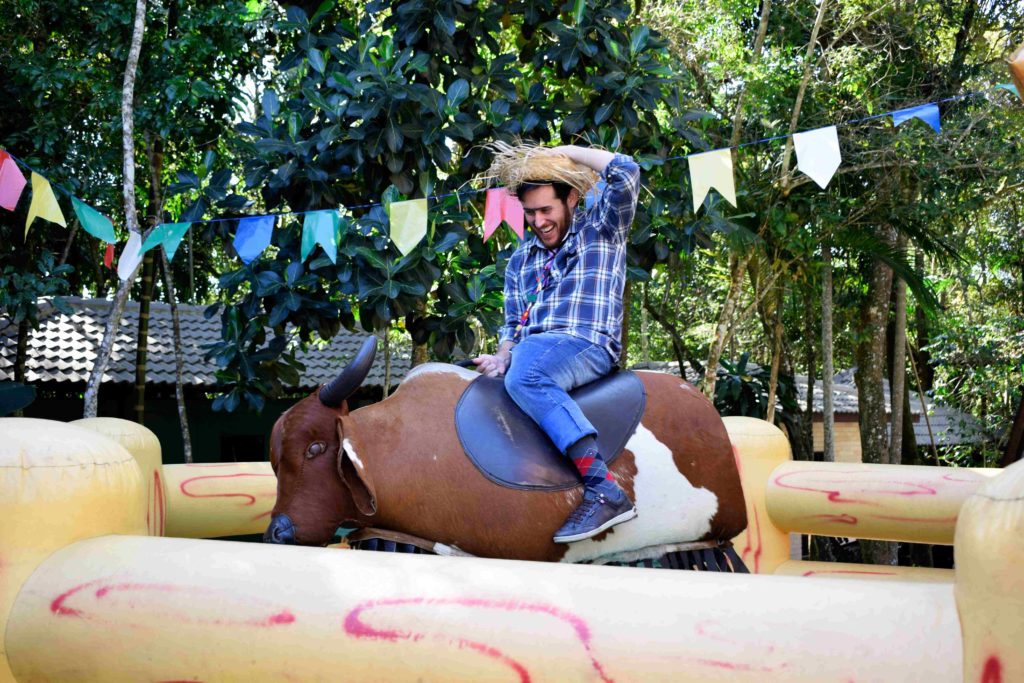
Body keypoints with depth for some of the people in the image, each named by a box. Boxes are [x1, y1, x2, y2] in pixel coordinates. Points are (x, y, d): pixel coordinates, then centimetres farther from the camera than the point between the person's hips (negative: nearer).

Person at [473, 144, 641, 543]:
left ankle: (604, 491, -46)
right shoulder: (521, 261, 26)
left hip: (586, 345, -7)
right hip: (531, 350, 7)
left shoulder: (600, 230, 10)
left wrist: (564, 153, 4)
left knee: (525, 377, -37)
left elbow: (626, 172, -5)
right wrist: (502, 356, 3)